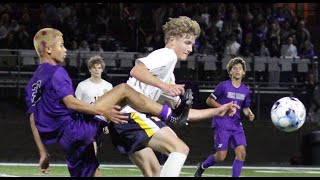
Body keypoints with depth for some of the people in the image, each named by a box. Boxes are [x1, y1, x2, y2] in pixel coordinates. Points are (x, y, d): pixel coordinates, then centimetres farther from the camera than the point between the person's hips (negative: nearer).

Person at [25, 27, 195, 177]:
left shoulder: (33, 83, 20)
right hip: (76, 127, -9)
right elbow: (70, 103, -19)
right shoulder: (56, 72, -6)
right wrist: (104, 112, -18)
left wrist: (43, 154, 20)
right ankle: (172, 116, -4)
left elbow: (33, 121, 18)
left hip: (65, 140, 9)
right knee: (123, 89, -5)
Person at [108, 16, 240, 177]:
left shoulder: (168, 75, 29)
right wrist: (164, 86, -31)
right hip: (131, 113, -10)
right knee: (180, 148, -16)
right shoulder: (167, 54, -1)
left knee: (154, 172, 12)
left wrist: (217, 111, 25)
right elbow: (136, 71, -20)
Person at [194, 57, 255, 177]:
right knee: (221, 156, -9)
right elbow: (209, 100, 0)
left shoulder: (246, 90, 8)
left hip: (236, 125, 5)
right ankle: (202, 167, 20)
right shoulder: (224, 86, -6)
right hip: (221, 125, -5)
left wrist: (249, 114, -4)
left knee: (241, 152, -13)